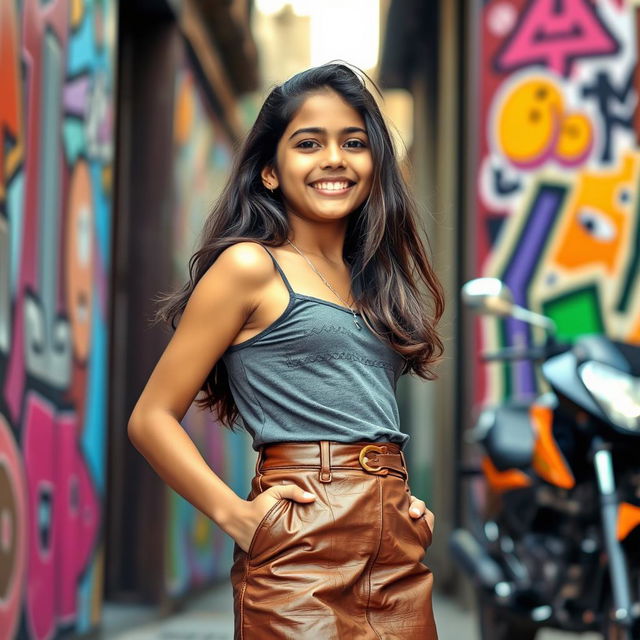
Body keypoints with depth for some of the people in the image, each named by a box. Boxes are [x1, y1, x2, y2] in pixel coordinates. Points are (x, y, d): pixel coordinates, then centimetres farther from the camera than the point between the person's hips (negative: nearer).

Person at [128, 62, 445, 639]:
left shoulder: (374, 281, 16)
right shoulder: (251, 267, -3)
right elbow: (152, 418, -5)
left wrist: (413, 507, 8)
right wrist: (235, 513, -14)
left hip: (399, 551, 6)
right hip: (303, 551, -6)